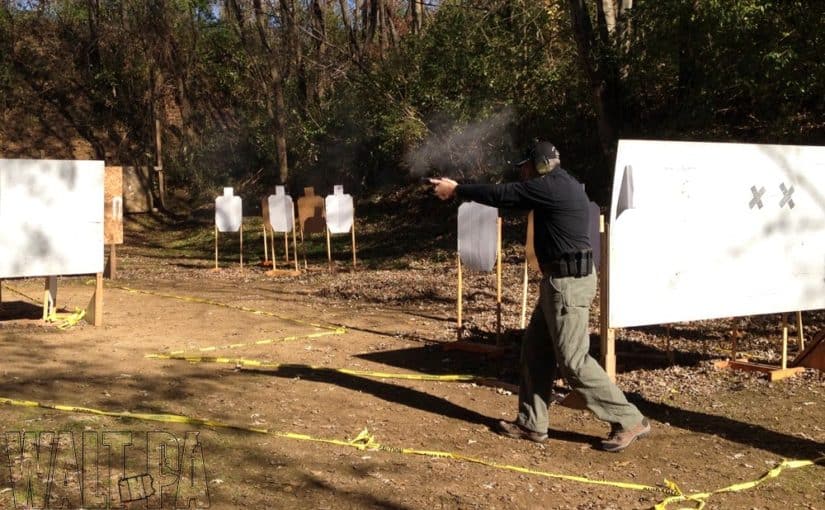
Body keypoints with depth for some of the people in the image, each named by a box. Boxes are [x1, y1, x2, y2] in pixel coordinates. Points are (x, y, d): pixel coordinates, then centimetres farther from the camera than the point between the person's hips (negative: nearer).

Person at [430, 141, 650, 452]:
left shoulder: (550, 187, -15)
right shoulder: (561, 187, 15)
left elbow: (501, 195, -9)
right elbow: (512, 197, 23)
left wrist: (456, 190, 3)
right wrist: (462, 189, 20)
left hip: (569, 282, -10)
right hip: (561, 280, 10)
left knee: (572, 360, -6)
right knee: (535, 349, 13)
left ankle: (630, 421, 1)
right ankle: (531, 424, 21)